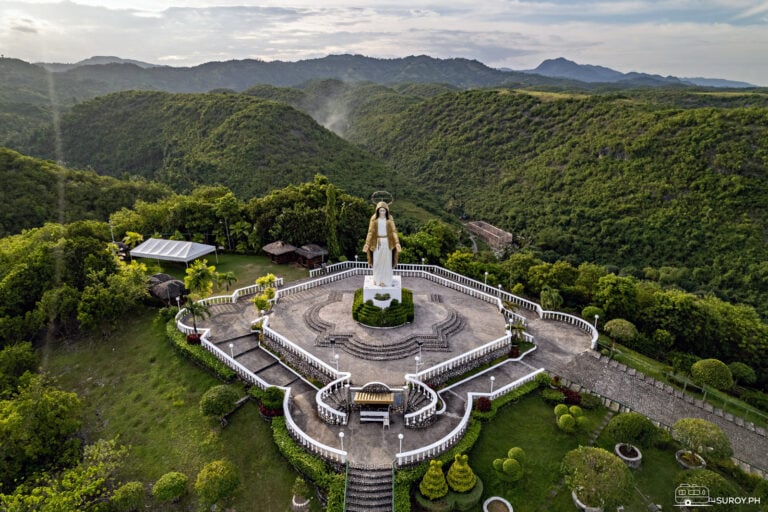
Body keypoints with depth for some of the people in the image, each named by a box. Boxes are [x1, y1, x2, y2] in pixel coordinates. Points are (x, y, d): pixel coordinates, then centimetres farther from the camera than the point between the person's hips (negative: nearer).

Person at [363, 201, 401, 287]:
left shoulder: (390, 219, 1)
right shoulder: (374, 219, 0)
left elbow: (394, 231, -4)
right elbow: (370, 232, -3)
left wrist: (397, 243, -15)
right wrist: (367, 244, -11)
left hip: (387, 243, 0)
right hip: (377, 243, 0)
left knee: (386, 262, 4)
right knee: (377, 262, 4)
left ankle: (386, 280, 13)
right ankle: (377, 280, 17)